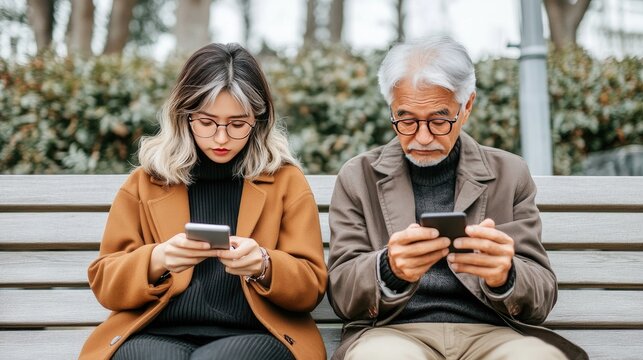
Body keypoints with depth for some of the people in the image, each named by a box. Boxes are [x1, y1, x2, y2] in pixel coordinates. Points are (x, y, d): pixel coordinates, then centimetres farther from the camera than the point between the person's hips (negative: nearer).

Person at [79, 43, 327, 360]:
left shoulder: (286, 180, 11)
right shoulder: (146, 180, 14)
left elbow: (310, 287, 8)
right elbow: (105, 282, 10)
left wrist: (262, 266, -15)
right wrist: (156, 261, -12)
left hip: (252, 335, -1)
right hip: (157, 334, 1)